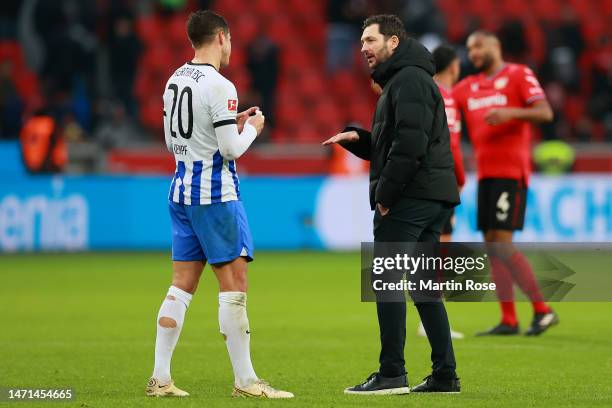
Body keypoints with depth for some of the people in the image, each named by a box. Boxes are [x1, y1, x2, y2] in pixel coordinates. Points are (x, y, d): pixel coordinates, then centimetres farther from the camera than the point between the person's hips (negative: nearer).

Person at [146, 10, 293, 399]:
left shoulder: (175, 81, 10)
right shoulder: (219, 86, -15)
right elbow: (232, 149, -16)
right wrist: (252, 127, 4)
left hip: (182, 191, 8)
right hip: (215, 194, -8)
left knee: (183, 283, 8)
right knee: (234, 281, -4)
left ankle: (160, 378, 6)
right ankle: (245, 381, -3)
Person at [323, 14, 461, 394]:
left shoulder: (409, 80, -10)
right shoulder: (399, 81, 23)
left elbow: (410, 144, -21)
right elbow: (386, 146, 24)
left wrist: (385, 194, -18)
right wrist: (356, 138, 5)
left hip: (411, 197, -10)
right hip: (433, 196, 10)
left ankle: (392, 374, -8)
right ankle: (445, 375, 11)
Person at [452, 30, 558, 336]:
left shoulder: (518, 75, -1)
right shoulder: (468, 87, 17)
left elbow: (545, 113, -11)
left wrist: (510, 112, -25)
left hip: (510, 172, -7)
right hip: (485, 173, 7)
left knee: (501, 242, -15)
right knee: (492, 246, 3)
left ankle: (543, 311, -8)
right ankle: (509, 321, 5)